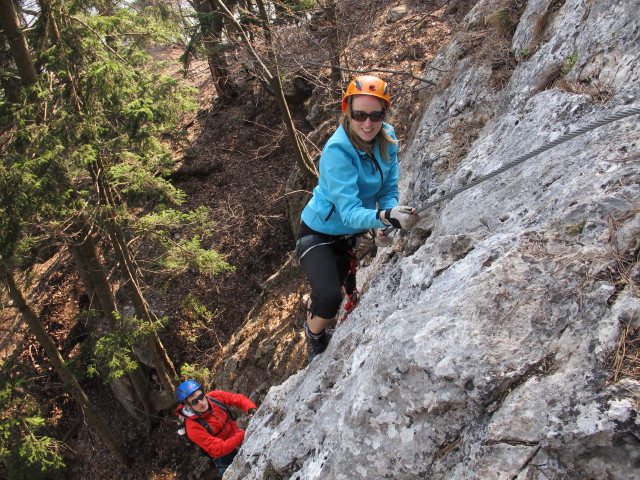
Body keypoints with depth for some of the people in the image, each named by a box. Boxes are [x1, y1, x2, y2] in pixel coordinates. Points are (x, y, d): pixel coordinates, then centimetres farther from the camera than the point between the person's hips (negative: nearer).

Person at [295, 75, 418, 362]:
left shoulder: (387, 139, -15)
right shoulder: (337, 151, -33)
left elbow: (389, 190, -9)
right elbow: (350, 213, -40)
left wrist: (386, 227, -28)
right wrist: (385, 217, -60)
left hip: (349, 235, 6)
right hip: (319, 233, -6)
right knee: (330, 297, -24)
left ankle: (312, 319, 62)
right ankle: (315, 337, 13)